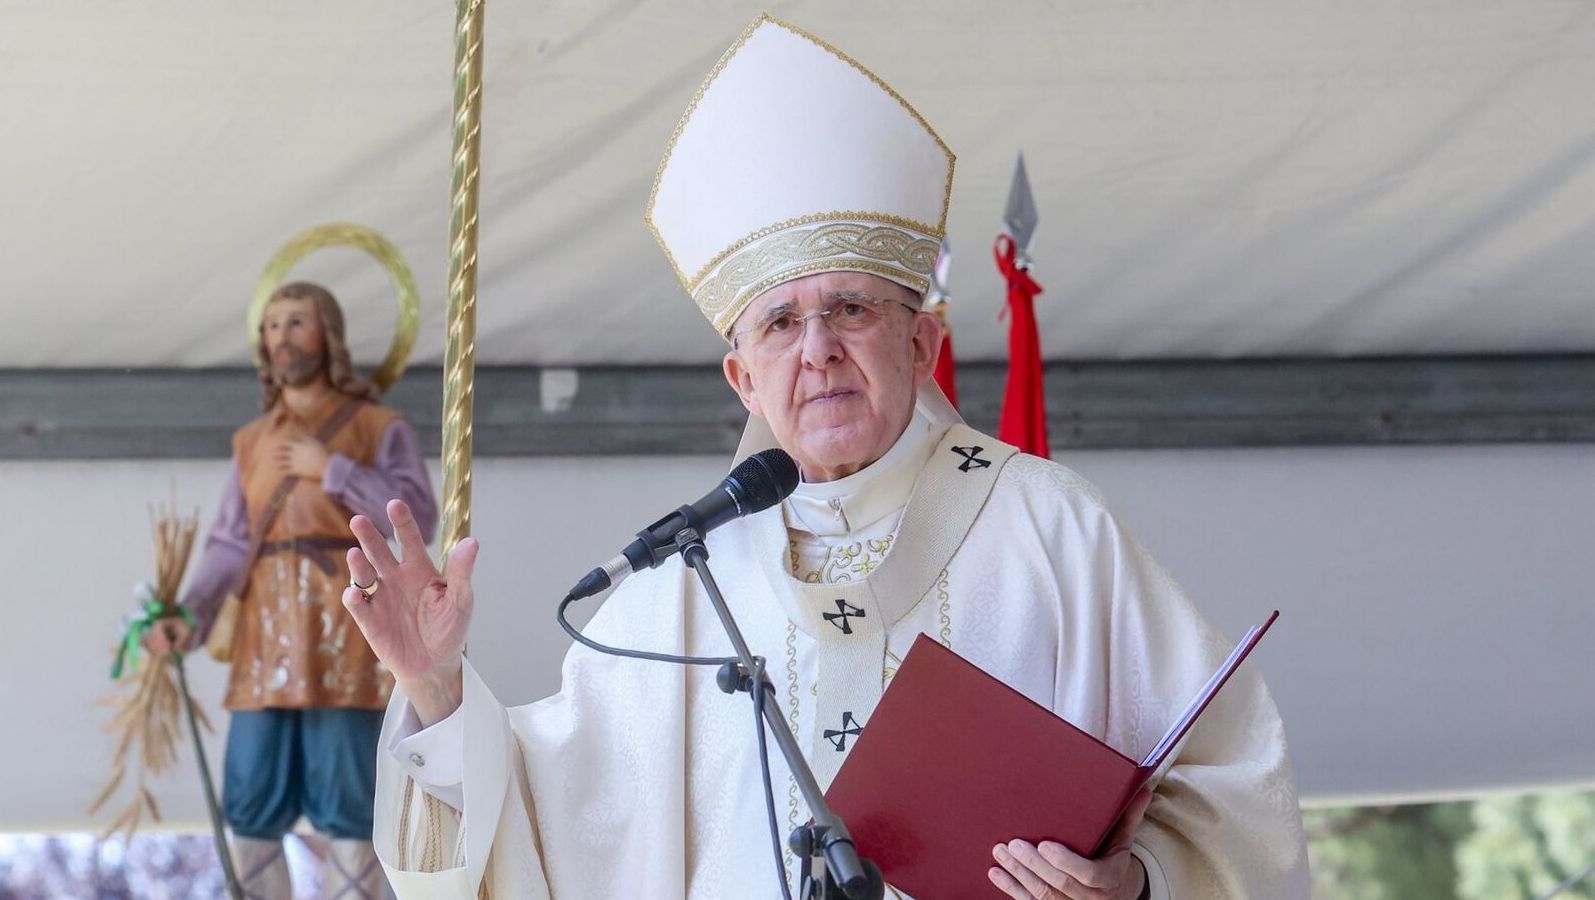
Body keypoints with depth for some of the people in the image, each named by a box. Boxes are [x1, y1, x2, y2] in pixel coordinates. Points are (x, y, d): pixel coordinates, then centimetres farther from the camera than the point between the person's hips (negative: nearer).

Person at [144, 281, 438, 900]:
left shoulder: (380, 428, 8)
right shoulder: (252, 444, 19)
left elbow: (417, 518, -6)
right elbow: (230, 546, 10)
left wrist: (329, 469, -8)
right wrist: (187, 618, -5)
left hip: (345, 635, -4)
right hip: (267, 639, 4)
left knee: (346, 805, -8)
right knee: (252, 807, -2)